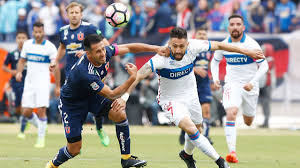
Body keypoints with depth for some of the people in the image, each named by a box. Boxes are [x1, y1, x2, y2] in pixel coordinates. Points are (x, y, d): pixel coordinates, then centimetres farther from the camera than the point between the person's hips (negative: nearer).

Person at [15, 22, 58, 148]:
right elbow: (22, 60, 16)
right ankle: (40, 126, 28)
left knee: (41, 110, -12)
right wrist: (19, 72, -3)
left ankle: (41, 138, -1)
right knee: (26, 112, 1)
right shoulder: (27, 44, 5)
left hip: (43, 82, -4)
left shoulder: (50, 47, -8)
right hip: (29, 82, 4)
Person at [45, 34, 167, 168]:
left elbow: (128, 47, -3)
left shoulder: (105, 51, -21)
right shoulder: (85, 73, -40)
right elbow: (111, 95, -33)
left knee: (119, 113, -19)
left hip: (92, 96, 6)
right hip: (71, 104, -6)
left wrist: (156, 48, -5)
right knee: (74, 148, -4)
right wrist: (132, 78, -40)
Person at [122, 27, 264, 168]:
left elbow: (218, 45, -7)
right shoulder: (161, 58, -31)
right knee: (190, 128, -25)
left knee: (197, 129, 19)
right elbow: (138, 76, -32)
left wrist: (247, 52, 0)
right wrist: (125, 95, -44)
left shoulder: (193, 46, -20)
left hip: (190, 95, 5)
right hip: (171, 100, -5)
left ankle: (187, 154, 51)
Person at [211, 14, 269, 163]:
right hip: (232, 84, 1)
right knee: (231, 114, -24)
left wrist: (252, 82, -23)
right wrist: (215, 78, -2)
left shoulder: (251, 44, -14)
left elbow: (264, 66, -11)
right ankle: (232, 151, -28)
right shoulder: (223, 45, -4)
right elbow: (215, 61, 15)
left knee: (248, 122, 14)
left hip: (250, 87, 0)